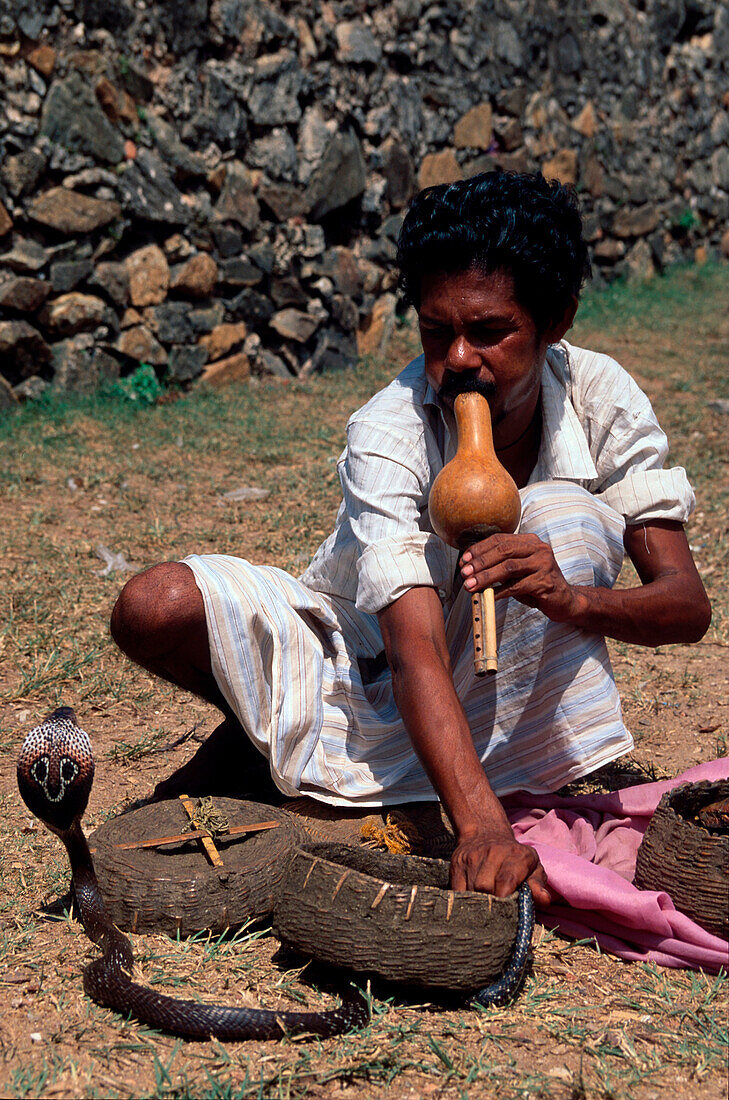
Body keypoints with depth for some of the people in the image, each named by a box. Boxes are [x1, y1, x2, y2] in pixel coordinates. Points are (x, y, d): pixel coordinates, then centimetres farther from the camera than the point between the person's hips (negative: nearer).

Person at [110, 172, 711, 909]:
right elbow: (415, 653, -37)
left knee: (565, 517, -29)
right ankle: (256, 734, 7)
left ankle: (537, 796, -21)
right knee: (154, 608, -26)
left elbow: (687, 605, -20)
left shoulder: (600, 397, -17)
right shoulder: (388, 437, -27)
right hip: (366, 676, -1)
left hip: (503, 686, 1)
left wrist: (574, 599, -42)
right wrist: (479, 825, -52)